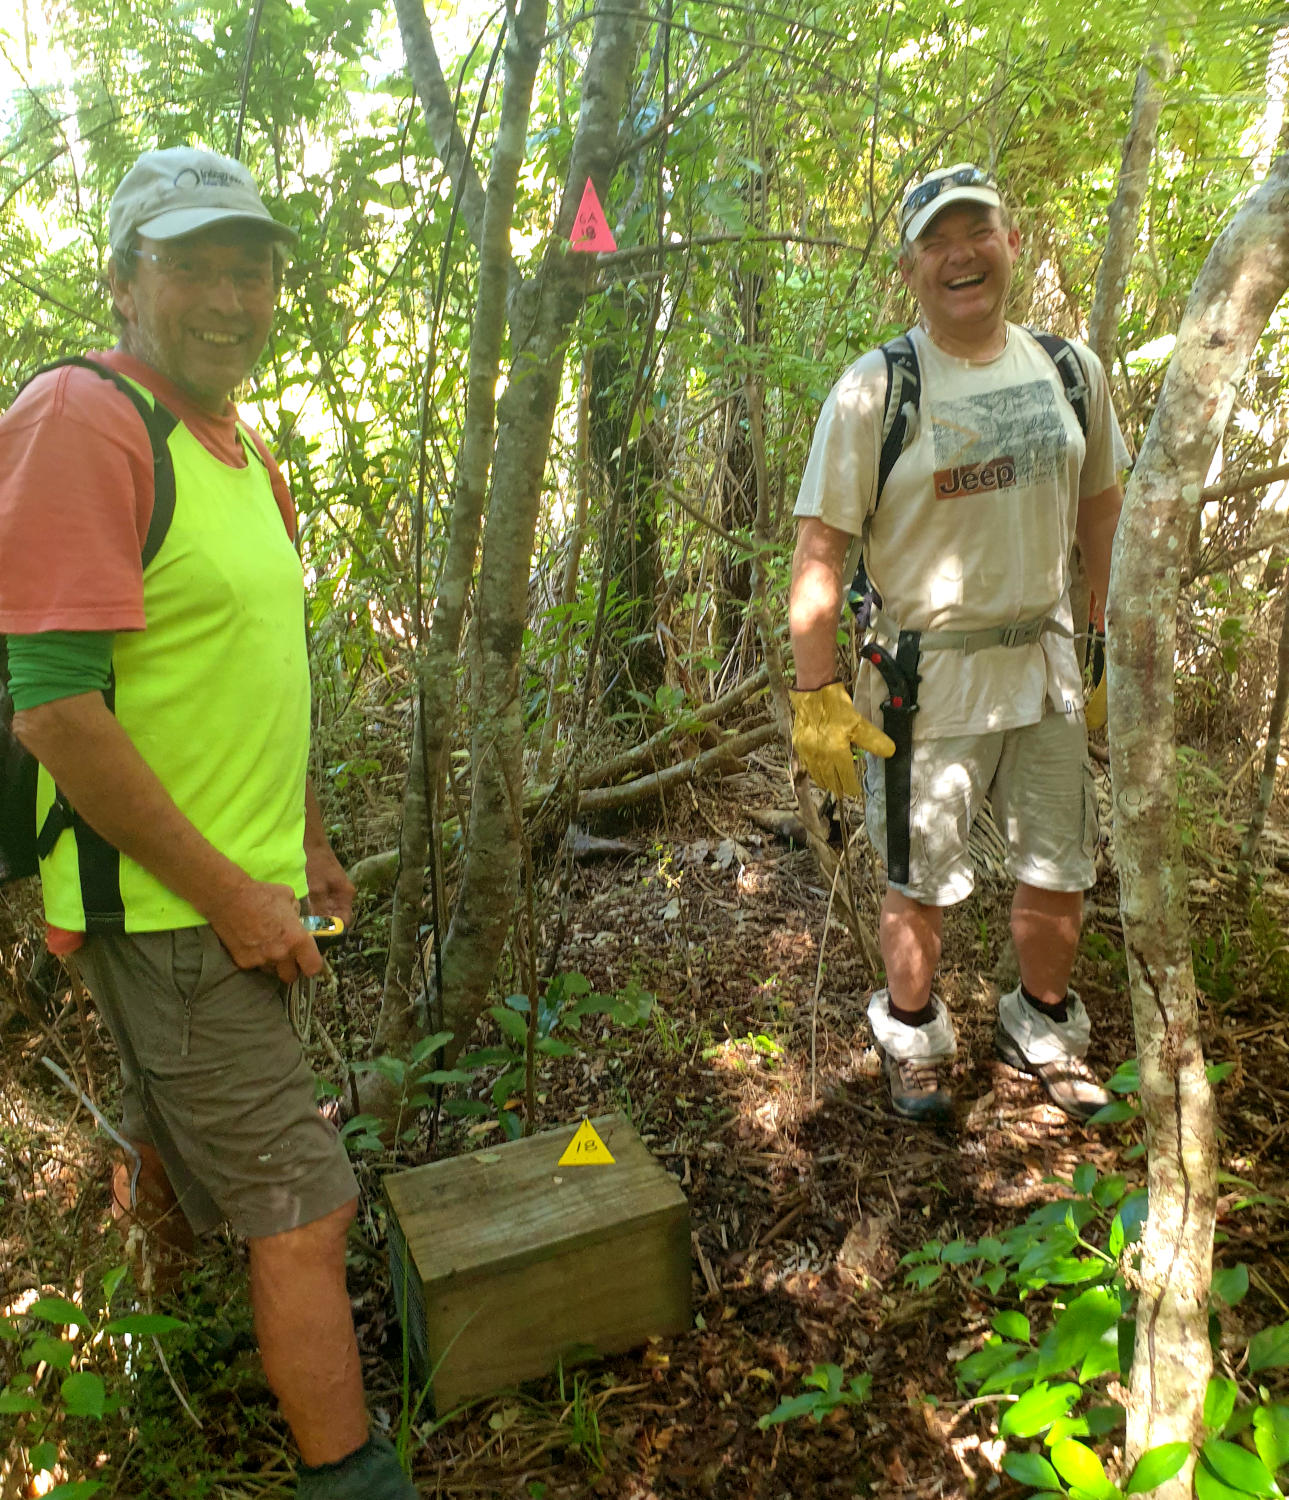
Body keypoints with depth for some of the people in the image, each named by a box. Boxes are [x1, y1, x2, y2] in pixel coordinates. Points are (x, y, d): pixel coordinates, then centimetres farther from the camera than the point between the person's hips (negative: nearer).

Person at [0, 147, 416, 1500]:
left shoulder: (241, 453, 12)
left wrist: (307, 845, 20)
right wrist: (231, 895, -20)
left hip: (233, 889, 9)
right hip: (161, 907, -9)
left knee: (180, 1122, 29)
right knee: (304, 1206, -1)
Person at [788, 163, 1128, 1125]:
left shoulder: (1070, 371, 4)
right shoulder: (876, 390, -11)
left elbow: (1101, 515, 13)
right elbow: (820, 551, -13)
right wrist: (817, 699, -18)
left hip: (1046, 666, 5)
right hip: (927, 677, -4)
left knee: (1060, 877, 15)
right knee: (921, 886, 10)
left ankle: (1044, 1026, 42)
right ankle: (914, 1035, 37)